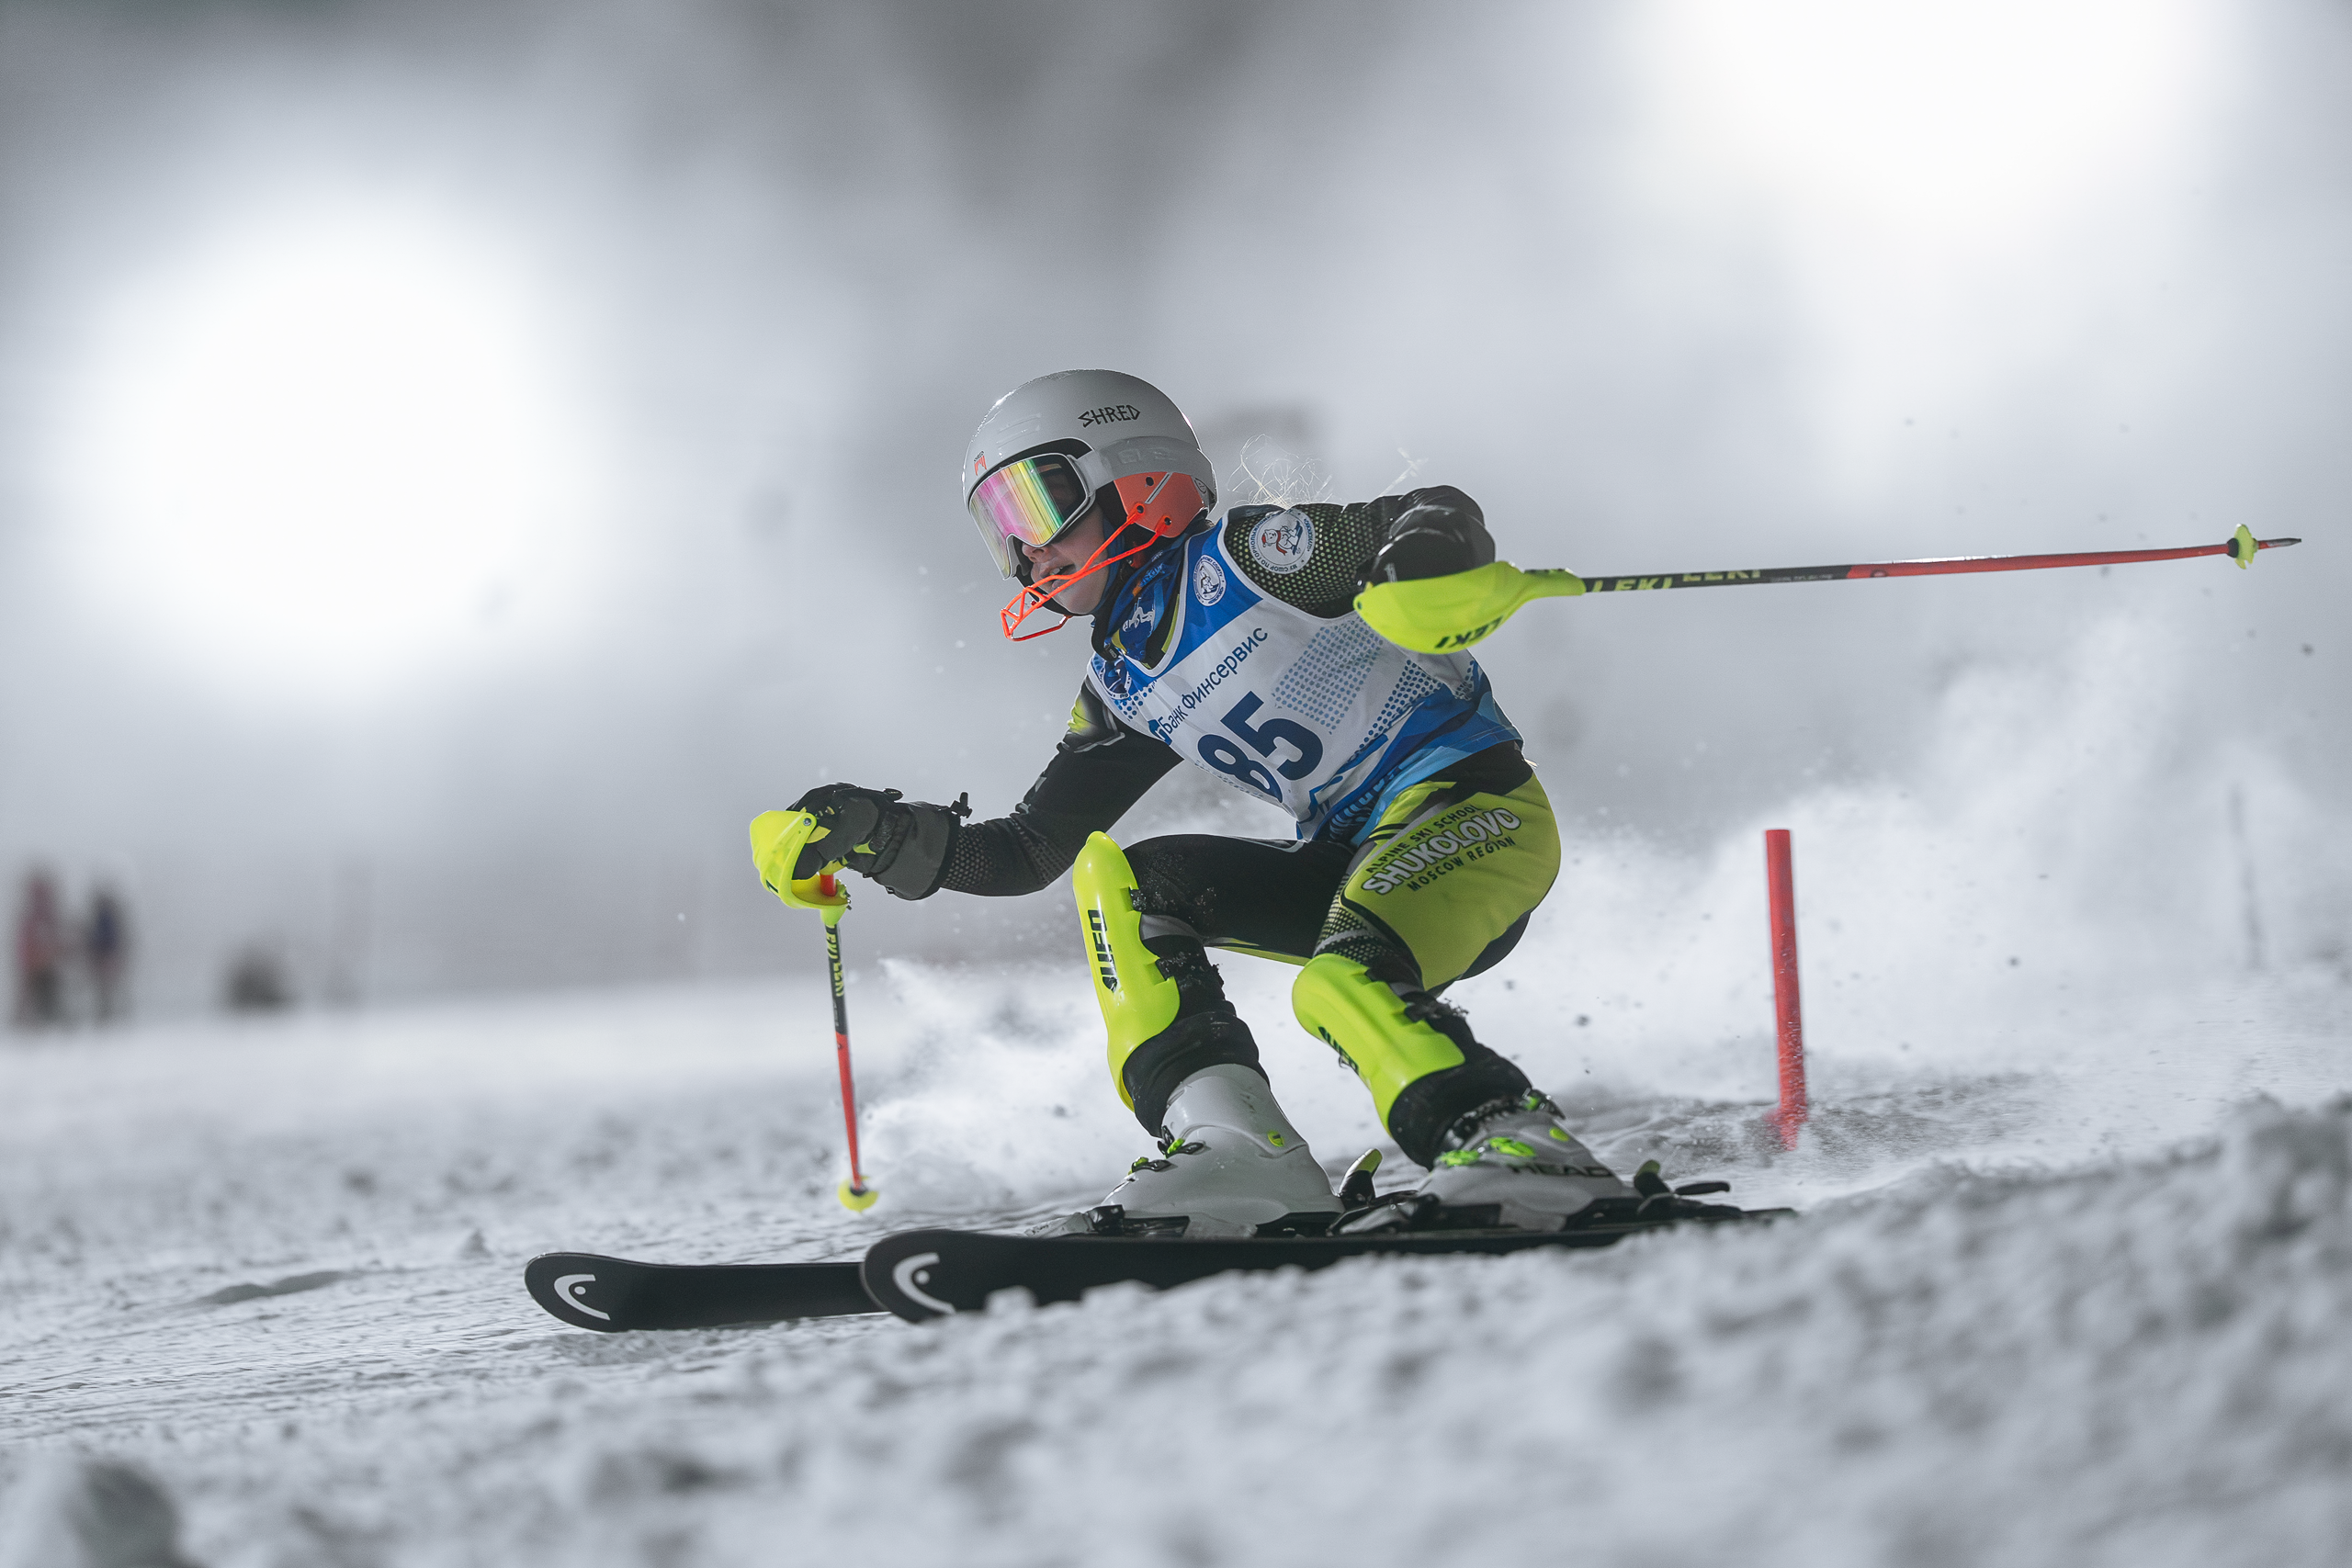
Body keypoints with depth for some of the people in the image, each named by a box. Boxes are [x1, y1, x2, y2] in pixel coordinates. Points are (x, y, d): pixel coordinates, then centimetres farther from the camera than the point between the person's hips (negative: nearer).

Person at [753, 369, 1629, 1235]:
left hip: (1475, 805, -8)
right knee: (1115, 877, -5)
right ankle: (1233, 1146, -20)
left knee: (1342, 989, -33)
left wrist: (1420, 566, -40)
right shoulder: (1123, 691, 15)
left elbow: (1439, 518, -14)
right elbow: (1028, 853, 16)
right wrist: (867, 831, 2)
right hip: (1357, 864, 8)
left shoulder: (1236, 559, -6)